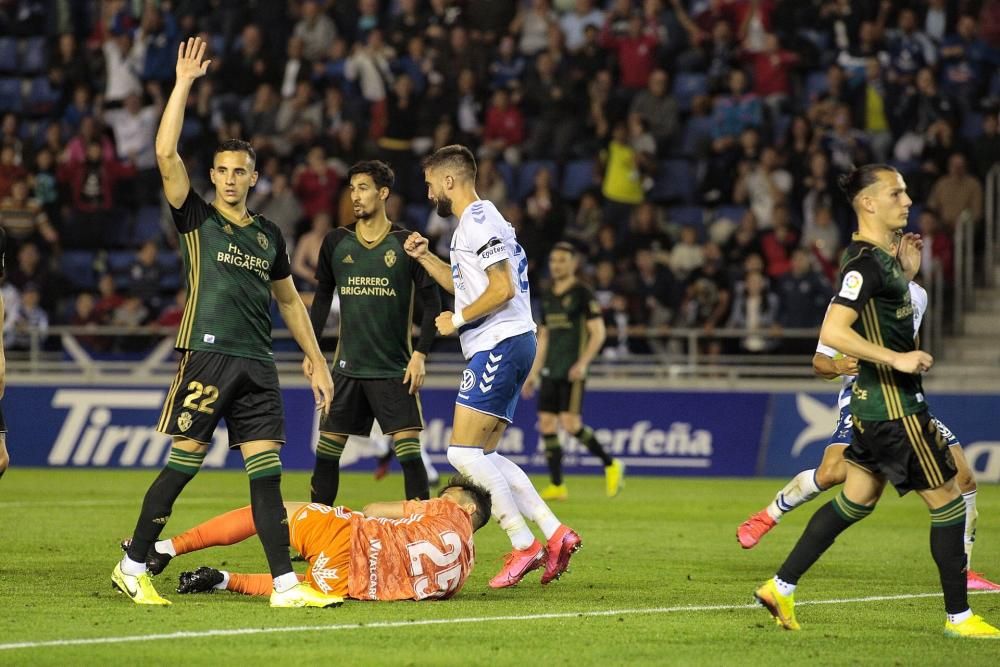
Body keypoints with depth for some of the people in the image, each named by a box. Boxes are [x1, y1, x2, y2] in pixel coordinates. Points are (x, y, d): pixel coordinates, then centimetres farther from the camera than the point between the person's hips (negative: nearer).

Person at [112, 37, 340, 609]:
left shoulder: (270, 235, 17)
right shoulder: (196, 218, 4)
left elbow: (290, 301, 25)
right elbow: (167, 153, -8)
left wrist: (317, 362, 22)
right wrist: (184, 83, -9)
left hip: (257, 365, 4)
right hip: (207, 354, -4)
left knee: (267, 470, -1)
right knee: (183, 463, -5)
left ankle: (286, 583, -4)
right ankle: (134, 566, 8)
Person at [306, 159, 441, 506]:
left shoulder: (406, 243, -3)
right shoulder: (336, 242, 6)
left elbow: (431, 302, -1)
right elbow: (322, 298, 16)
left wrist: (420, 354, -9)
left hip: (395, 369, -3)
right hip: (347, 367, 3)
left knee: (408, 448, -10)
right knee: (326, 448, 3)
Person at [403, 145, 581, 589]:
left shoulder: (478, 222, -12)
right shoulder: (477, 221, 21)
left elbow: (503, 288, -21)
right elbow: (468, 285, 34)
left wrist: (457, 319, -11)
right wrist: (425, 258, 24)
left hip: (500, 344, -11)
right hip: (502, 347, 11)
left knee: (464, 452, -12)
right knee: (485, 456, 10)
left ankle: (523, 545, -11)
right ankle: (554, 534, 5)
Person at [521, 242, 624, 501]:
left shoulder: (582, 293, -5)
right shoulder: (547, 296, 15)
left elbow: (598, 332, -9)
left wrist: (583, 363, -20)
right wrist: (533, 373, 19)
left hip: (572, 371, -7)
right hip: (550, 371, 7)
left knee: (570, 423, -15)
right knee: (546, 425, 0)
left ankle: (610, 465, 2)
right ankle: (557, 485, 5)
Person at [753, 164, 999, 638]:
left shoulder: (880, 256, 11)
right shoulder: (866, 262, -19)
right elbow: (832, 333, -27)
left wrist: (907, 272, 13)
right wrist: (897, 359, -26)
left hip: (875, 403, 10)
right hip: (892, 406, -10)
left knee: (856, 501, 16)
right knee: (948, 502, -1)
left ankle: (781, 588, 18)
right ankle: (959, 617, 8)